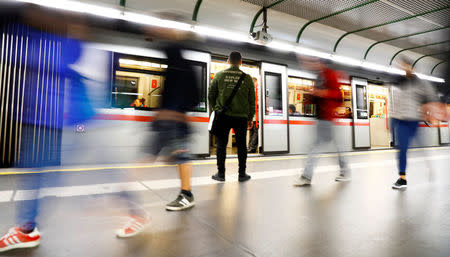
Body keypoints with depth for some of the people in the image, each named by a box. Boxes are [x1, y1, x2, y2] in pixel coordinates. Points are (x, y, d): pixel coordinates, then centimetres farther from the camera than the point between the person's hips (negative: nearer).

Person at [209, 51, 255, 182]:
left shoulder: (219, 75, 2)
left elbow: (211, 95, 4)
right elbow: (252, 100, 6)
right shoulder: (247, 78, 4)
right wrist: (250, 118, 14)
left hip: (223, 116, 0)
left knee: (221, 145, 8)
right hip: (241, 117, 1)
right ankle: (242, 174, 18)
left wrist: (214, 109, 19)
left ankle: (221, 174, 14)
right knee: (241, 146, 11)